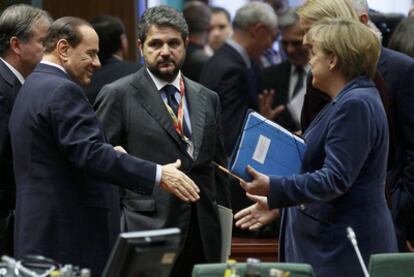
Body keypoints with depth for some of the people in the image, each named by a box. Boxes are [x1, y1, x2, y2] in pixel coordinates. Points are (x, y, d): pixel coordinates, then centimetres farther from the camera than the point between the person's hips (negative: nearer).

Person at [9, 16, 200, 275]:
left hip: (43, 236, 11)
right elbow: (91, 154, -25)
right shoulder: (62, 91, -15)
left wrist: (110, 154, 15)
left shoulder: (34, 87, 18)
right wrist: (158, 175, -27)